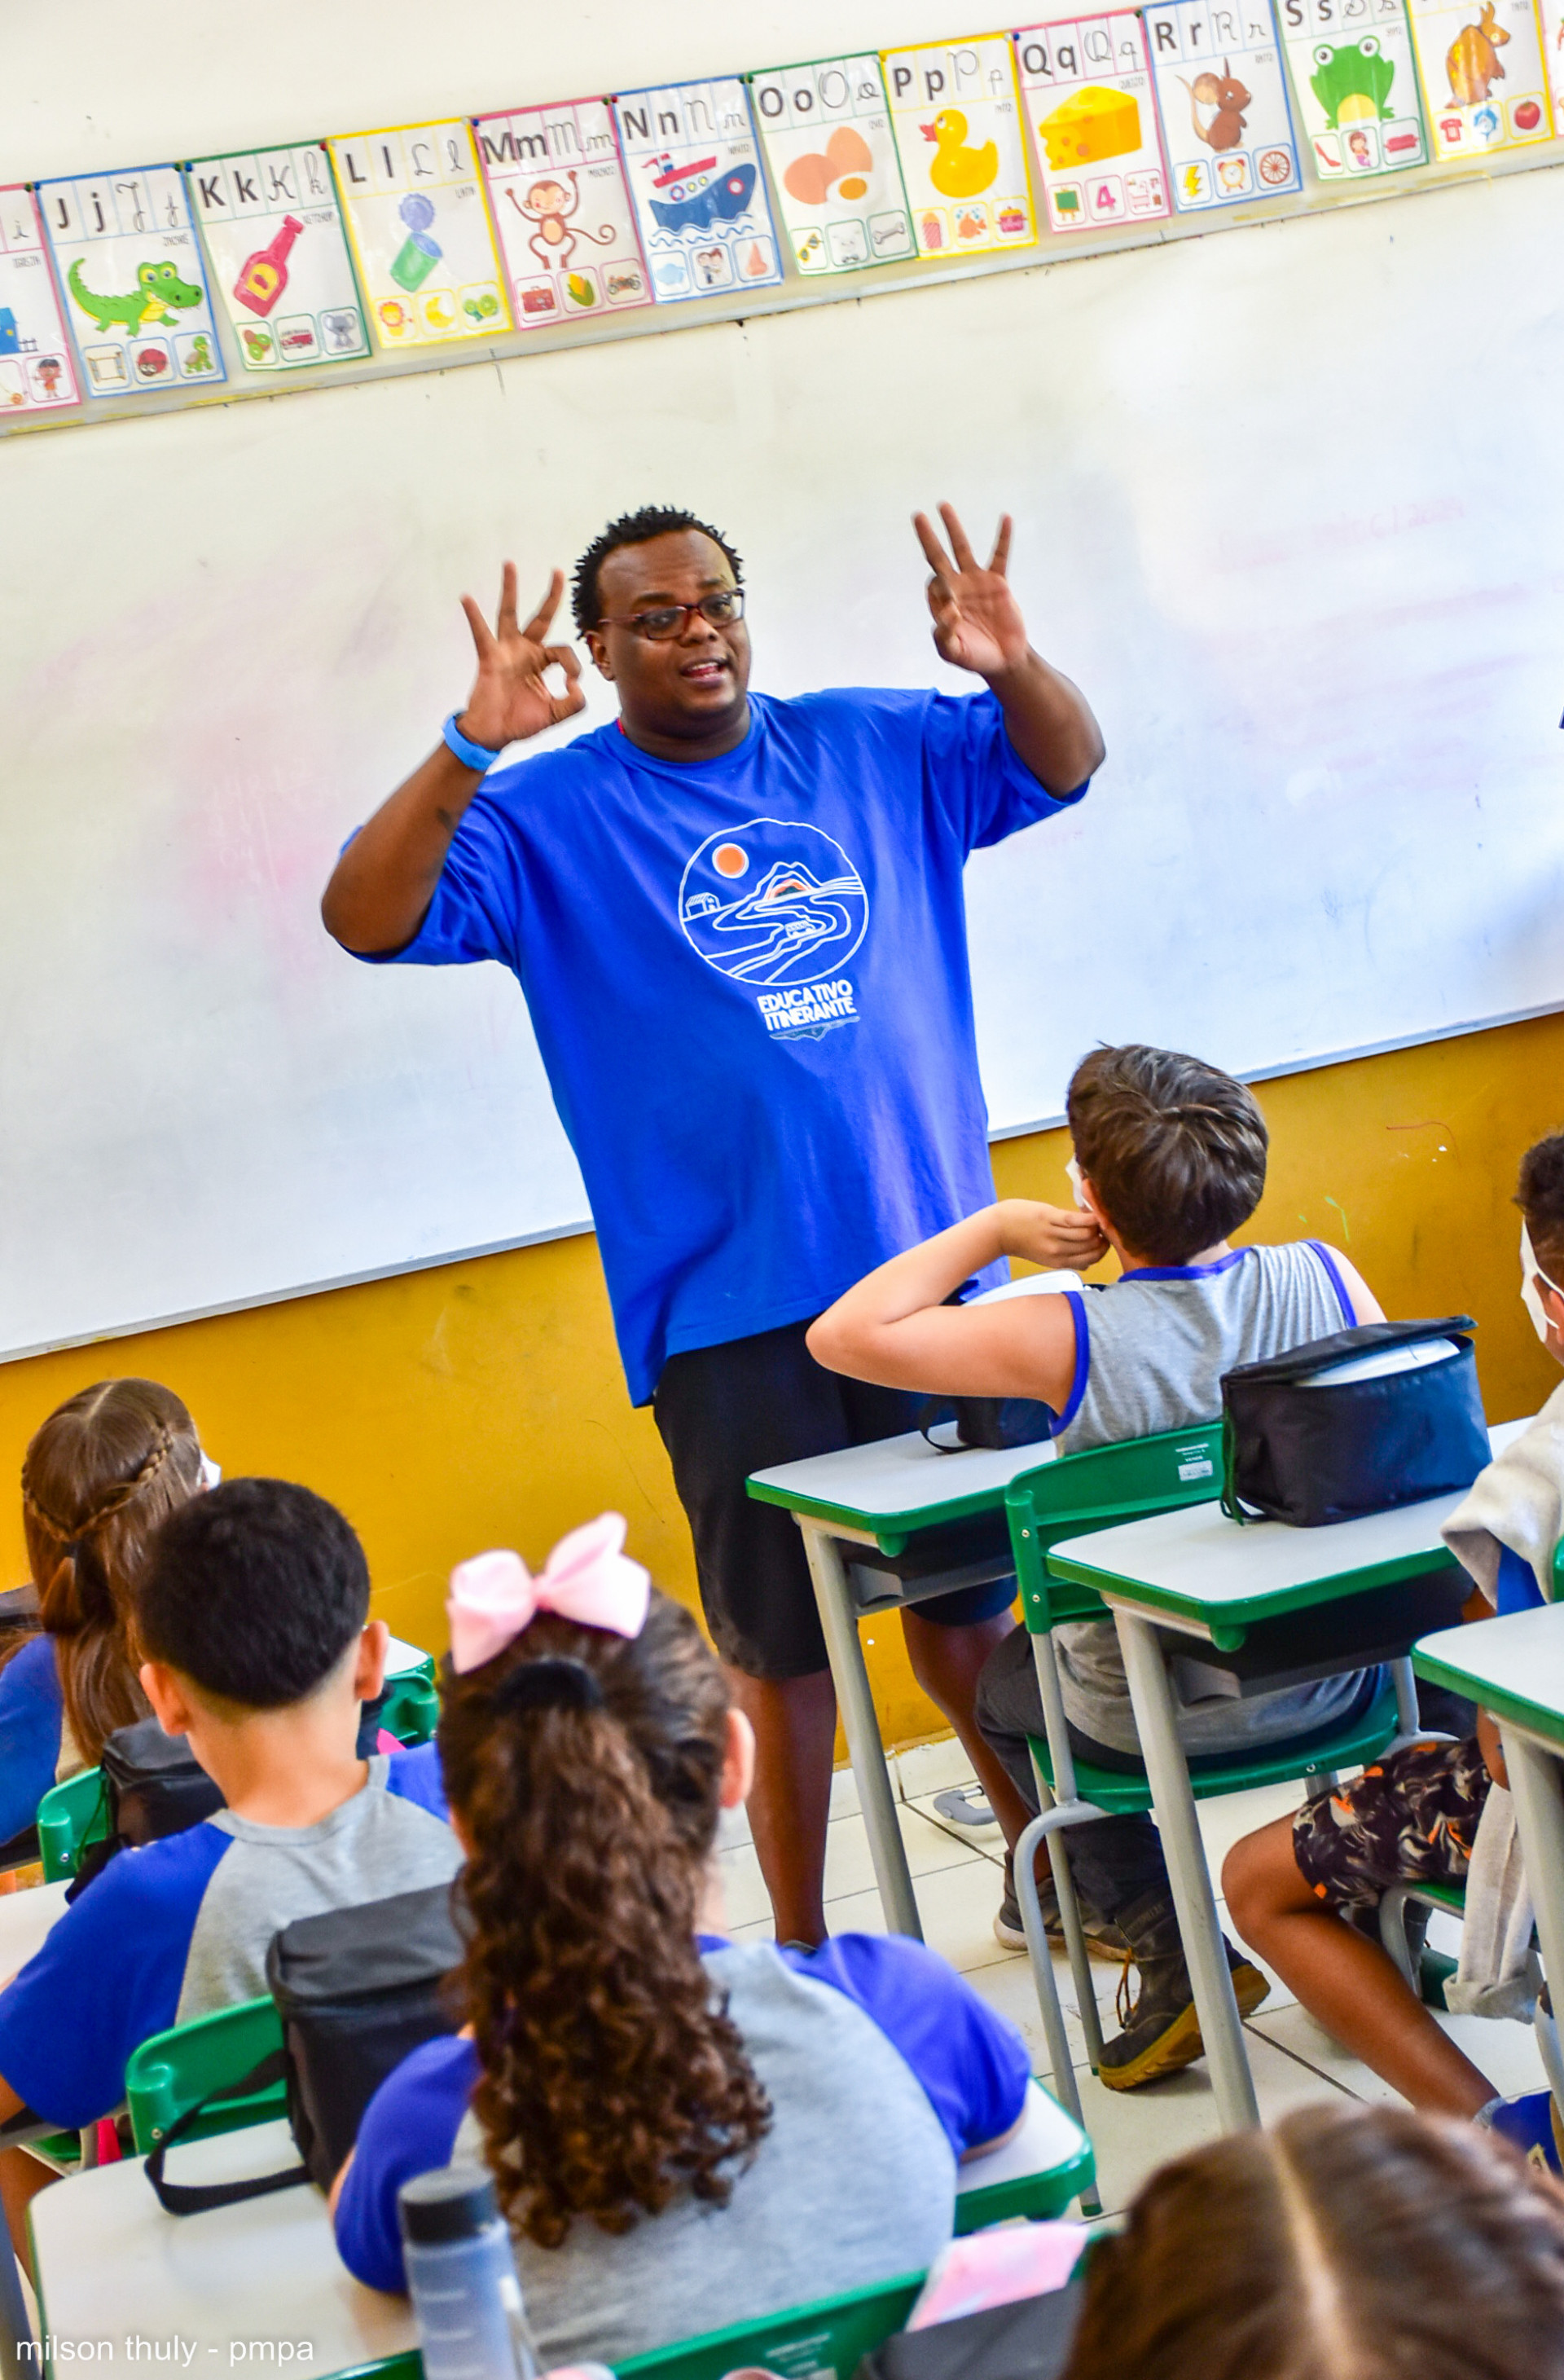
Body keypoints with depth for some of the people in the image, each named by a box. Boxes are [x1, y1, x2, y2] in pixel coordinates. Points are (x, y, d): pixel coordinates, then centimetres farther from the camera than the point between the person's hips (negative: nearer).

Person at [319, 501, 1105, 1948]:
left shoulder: (871, 749, 8)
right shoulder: (548, 821, -2)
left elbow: (1066, 762, 16)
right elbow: (367, 918, -13)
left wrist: (1014, 665, -7)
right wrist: (472, 749, -27)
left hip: (929, 1258, 3)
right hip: (732, 1307, -3)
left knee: (970, 1599, 15)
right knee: (781, 1641, 6)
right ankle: (802, 1955, 22)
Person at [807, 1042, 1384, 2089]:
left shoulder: (1070, 1338, -24)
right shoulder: (1327, 1277, -12)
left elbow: (844, 1335, -19)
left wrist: (993, 1229, -10)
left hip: (1161, 1716, -4)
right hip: (1331, 1679, 4)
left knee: (1006, 1683, 28)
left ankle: (1174, 1946, 15)